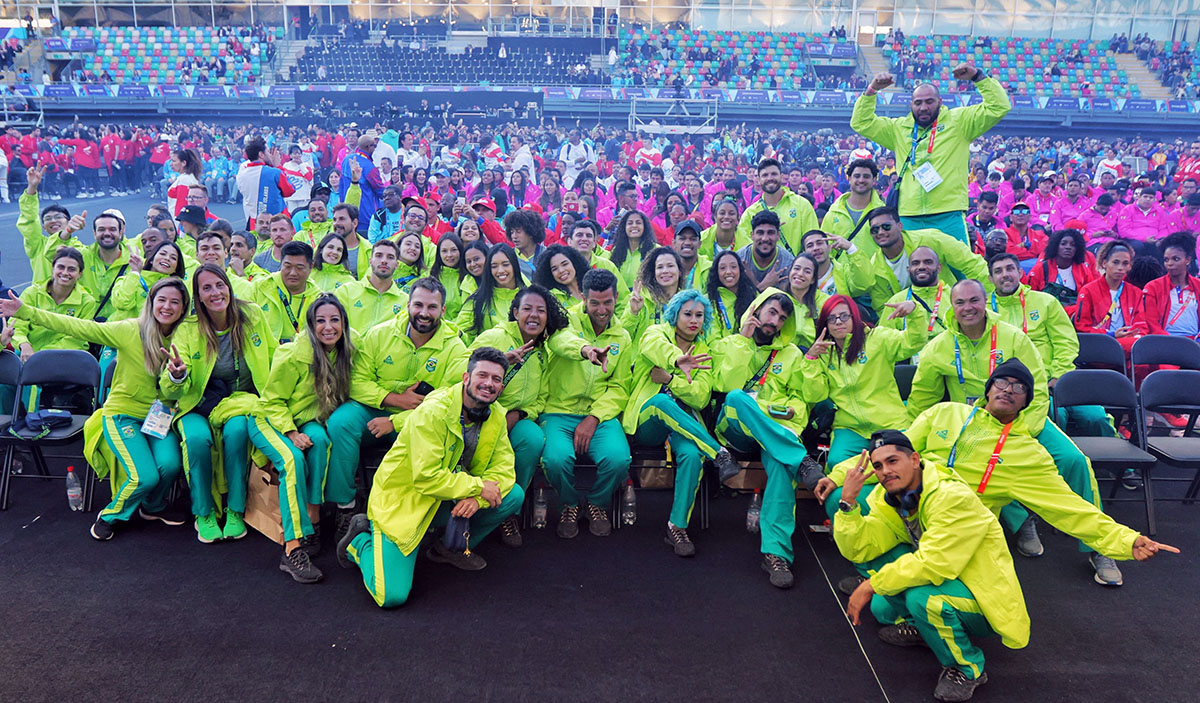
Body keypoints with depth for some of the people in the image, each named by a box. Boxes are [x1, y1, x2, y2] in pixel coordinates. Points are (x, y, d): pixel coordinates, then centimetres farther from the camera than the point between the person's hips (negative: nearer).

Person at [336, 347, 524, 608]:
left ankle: (454, 547, 9)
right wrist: (477, 486, -23)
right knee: (392, 596, -18)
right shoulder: (432, 412, -24)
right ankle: (361, 540, 12)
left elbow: (504, 470, -5)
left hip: (445, 503, 7)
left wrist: (478, 497, -24)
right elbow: (426, 478, -29)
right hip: (401, 502, -6)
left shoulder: (496, 418, -3)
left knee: (514, 496, -11)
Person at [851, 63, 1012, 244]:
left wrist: (978, 76, -3)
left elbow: (999, 107, 4)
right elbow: (860, 123, 18)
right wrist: (871, 90, 8)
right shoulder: (899, 128, 17)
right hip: (908, 220, 3)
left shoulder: (958, 121, 9)